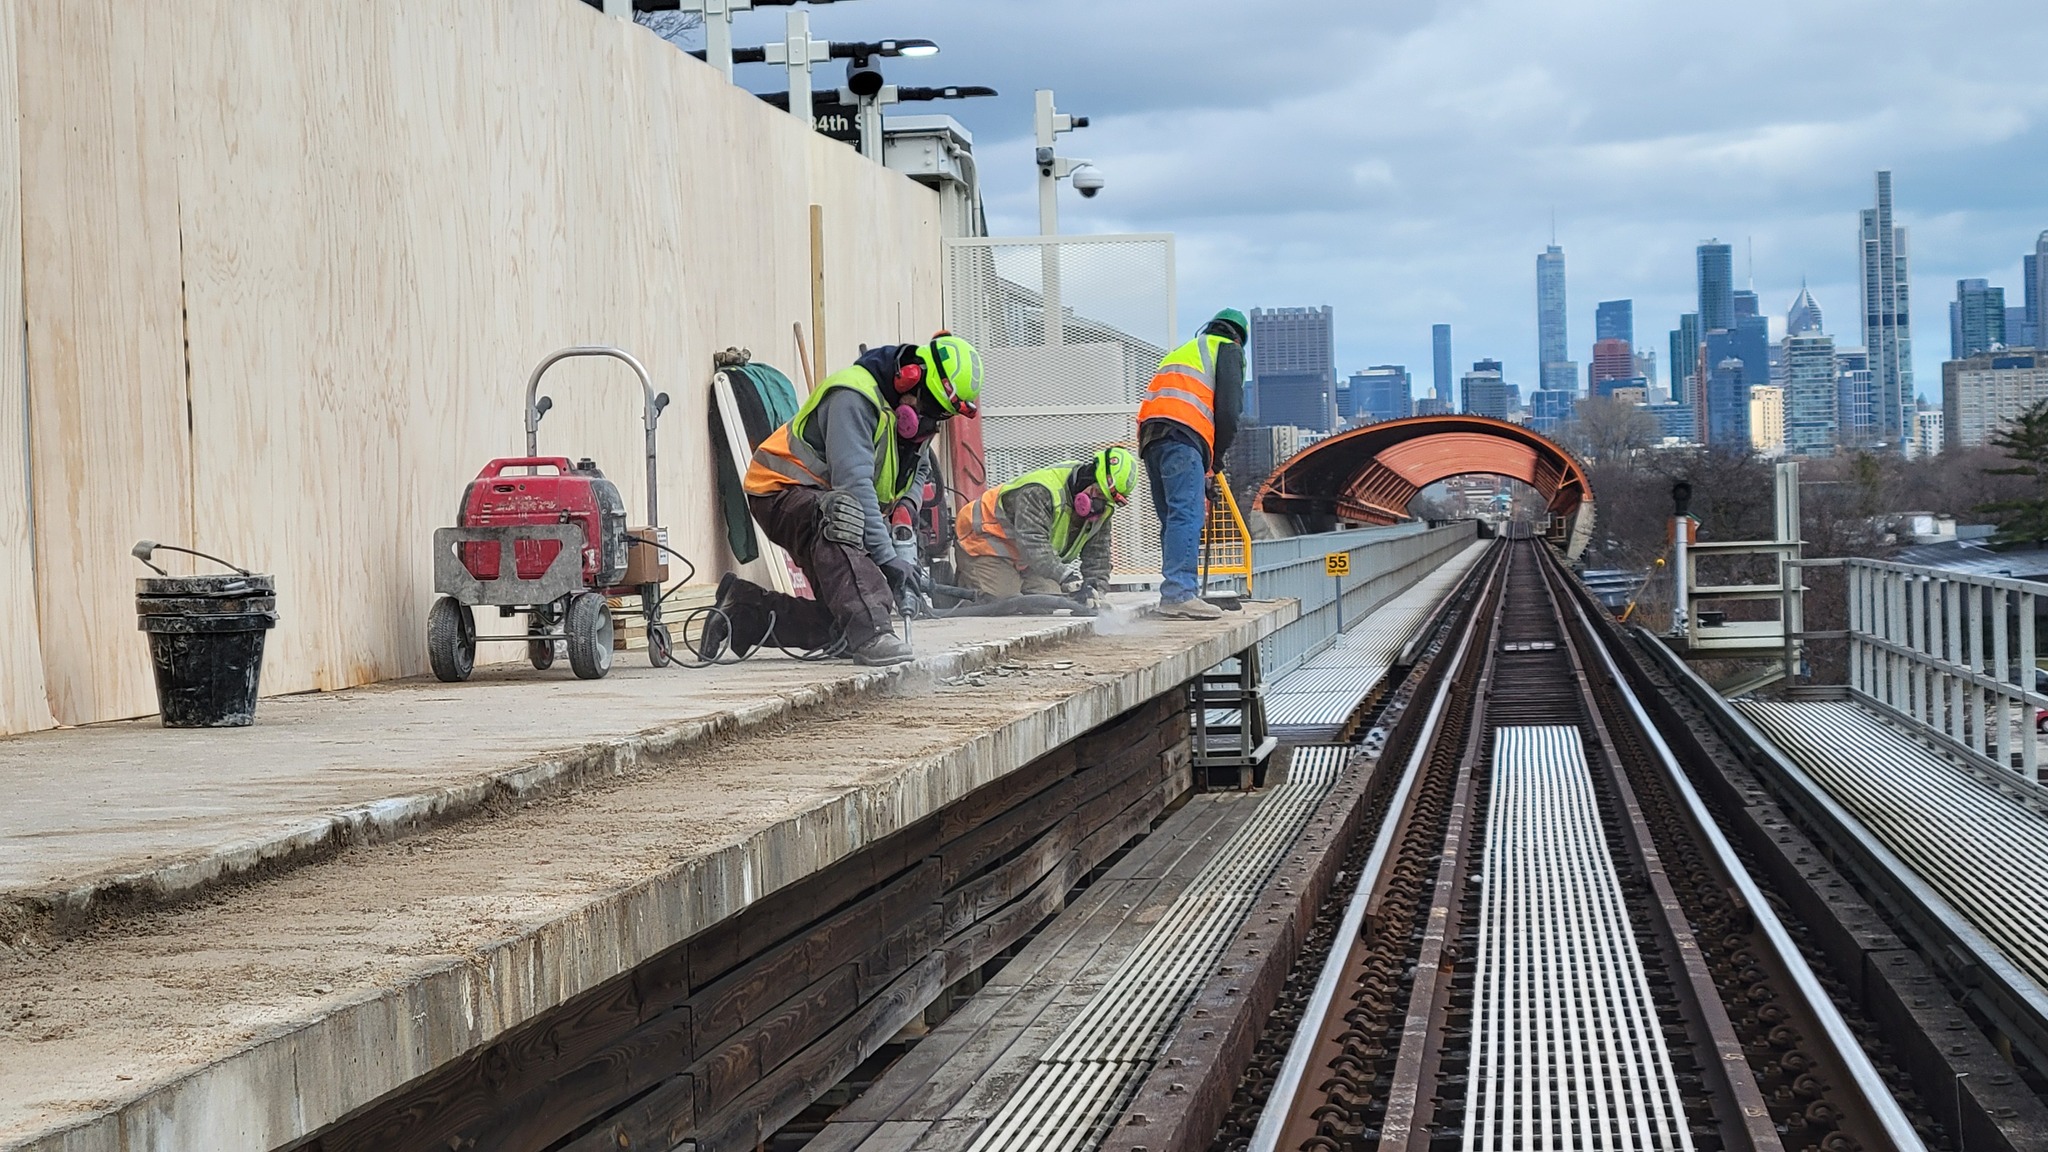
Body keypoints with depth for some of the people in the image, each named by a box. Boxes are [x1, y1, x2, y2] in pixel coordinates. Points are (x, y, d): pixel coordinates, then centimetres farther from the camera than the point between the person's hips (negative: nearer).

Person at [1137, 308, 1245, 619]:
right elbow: (1228, 409, 0)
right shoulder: (1228, 350, 14)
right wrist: (1217, 456, 11)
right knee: (1187, 515, -15)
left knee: (1172, 518, 10)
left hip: (1150, 437, 8)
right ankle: (1179, 591, -26)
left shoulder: (1184, 351, 36)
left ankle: (1173, 595, 6)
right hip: (1183, 438, -8)